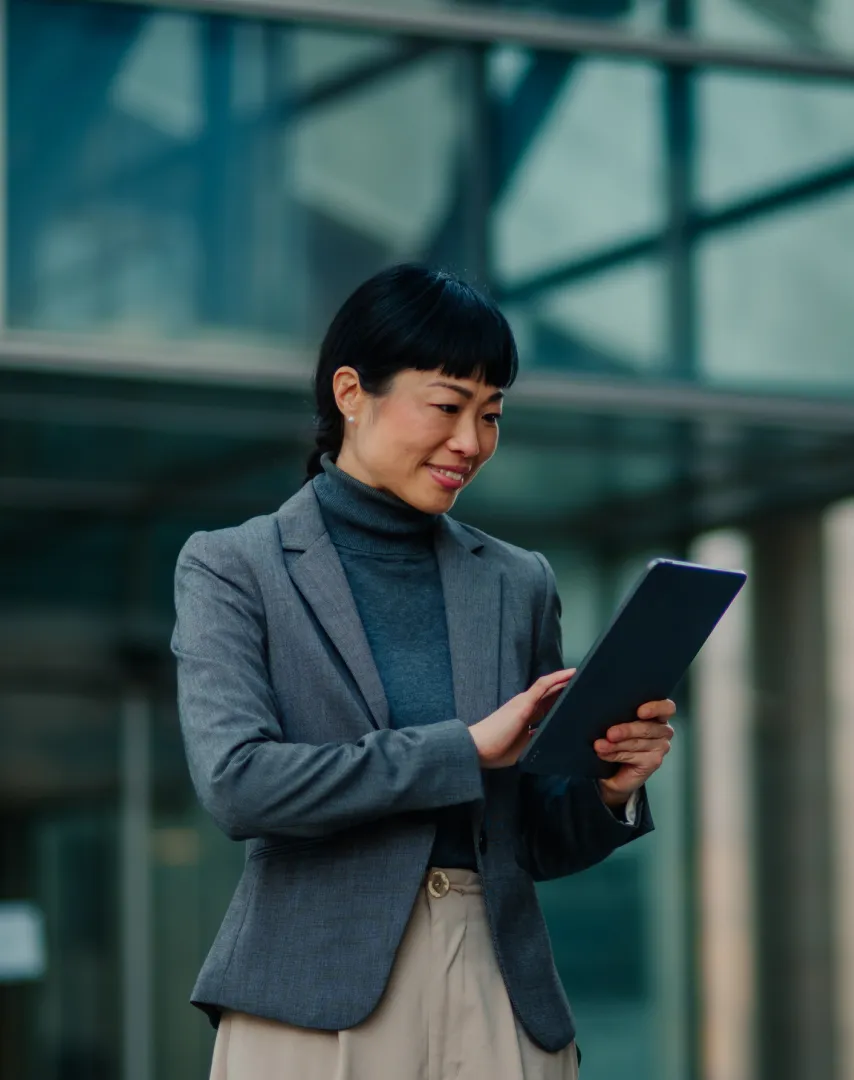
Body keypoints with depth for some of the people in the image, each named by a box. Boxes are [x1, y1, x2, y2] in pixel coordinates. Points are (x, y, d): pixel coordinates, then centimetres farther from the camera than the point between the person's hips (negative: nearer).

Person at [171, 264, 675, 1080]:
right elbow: (235, 782, -13)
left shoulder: (519, 584, 14)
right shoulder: (230, 568, 3)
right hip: (316, 1005, -3)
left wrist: (610, 789, -5)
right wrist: (467, 749, -13)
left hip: (501, 998, 3)